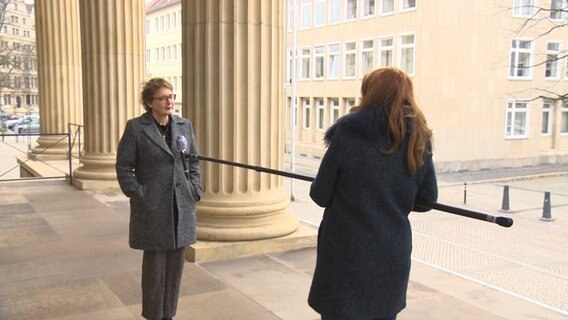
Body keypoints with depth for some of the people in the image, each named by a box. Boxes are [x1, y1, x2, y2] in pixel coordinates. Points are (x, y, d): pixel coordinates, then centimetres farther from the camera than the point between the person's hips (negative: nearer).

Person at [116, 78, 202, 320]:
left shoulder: (184, 125, 8)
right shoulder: (135, 128, -4)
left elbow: (194, 162, 13)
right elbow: (123, 166, -2)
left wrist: (194, 191, 4)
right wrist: (137, 194, -8)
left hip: (182, 206, 4)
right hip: (152, 207, -4)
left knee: (176, 262, 9)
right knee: (155, 263, 3)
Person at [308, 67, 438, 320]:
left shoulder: (348, 133, -12)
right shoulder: (418, 140, -1)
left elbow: (320, 196, -8)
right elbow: (426, 200, 7)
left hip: (347, 253, -4)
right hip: (393, 256, 4)